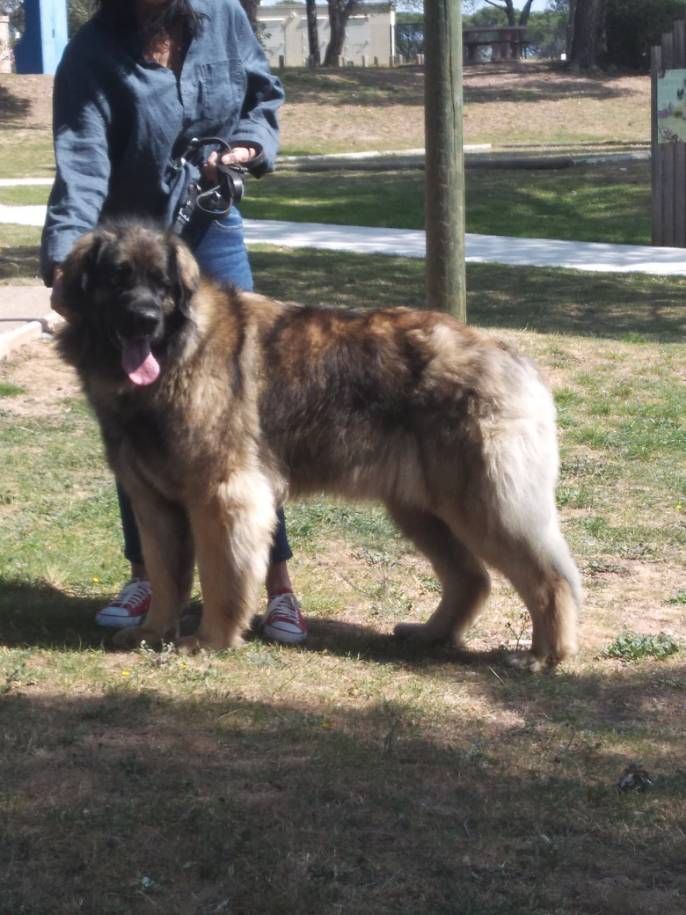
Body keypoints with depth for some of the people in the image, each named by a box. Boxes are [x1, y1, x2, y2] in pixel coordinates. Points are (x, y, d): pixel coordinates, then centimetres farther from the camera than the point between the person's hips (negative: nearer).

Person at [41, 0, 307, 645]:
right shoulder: (93, 55, -18)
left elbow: (264, 95, 10)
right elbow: (81, 164, -28)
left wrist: (250, 145, -11)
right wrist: (65, 262, -41)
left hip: (212, 235, 1)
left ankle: (276, 579, 3)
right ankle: (146, 574, 23)